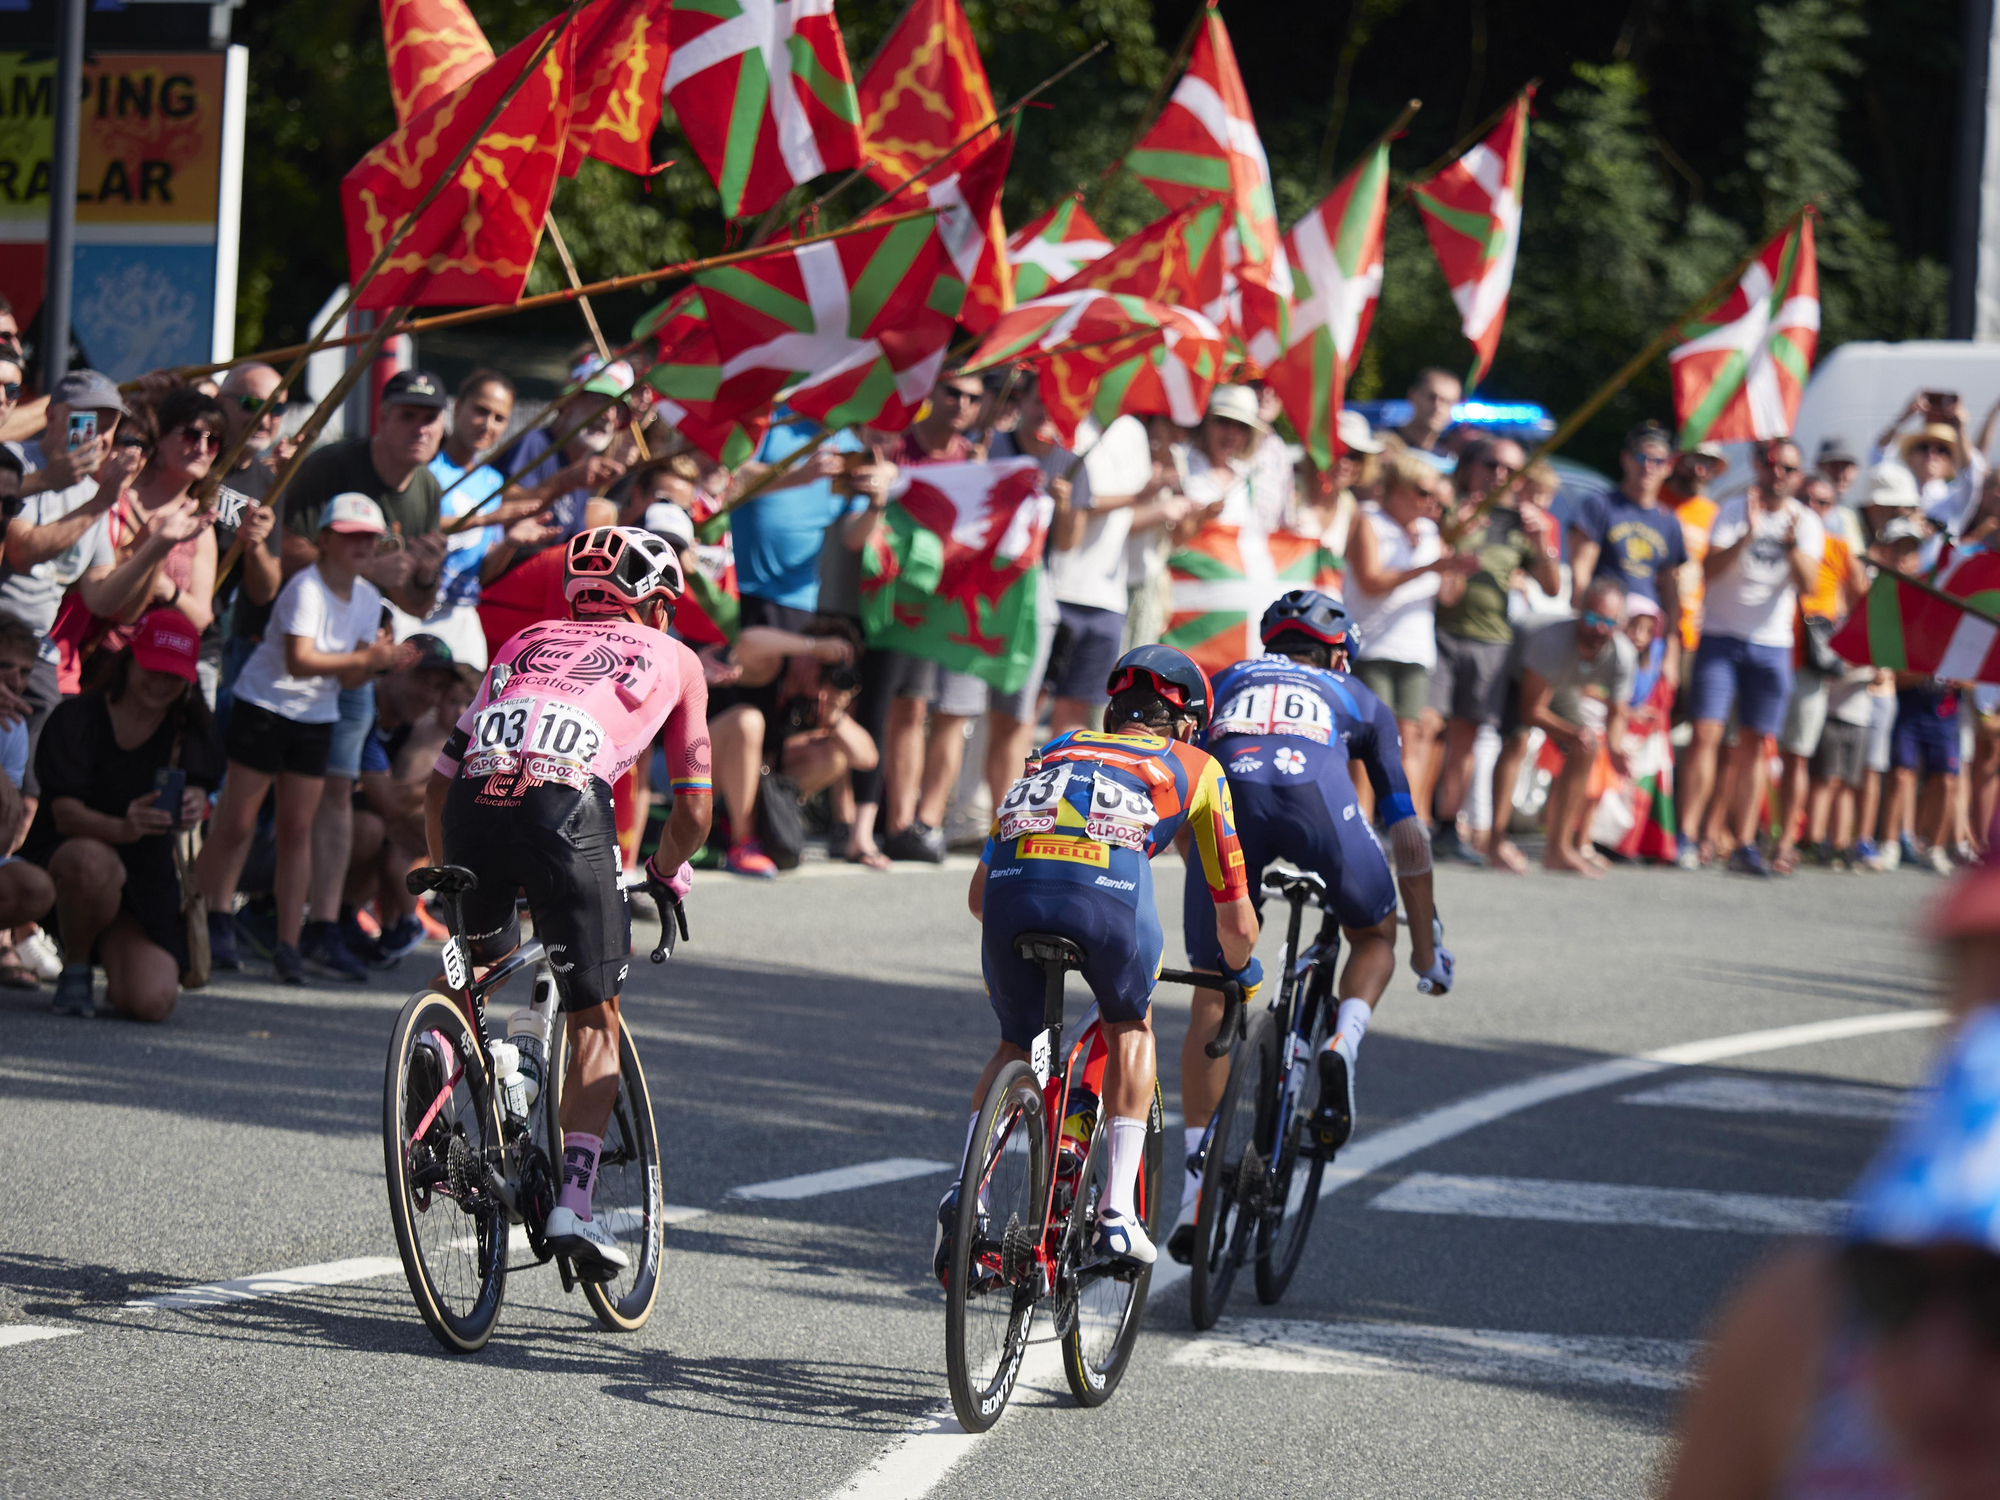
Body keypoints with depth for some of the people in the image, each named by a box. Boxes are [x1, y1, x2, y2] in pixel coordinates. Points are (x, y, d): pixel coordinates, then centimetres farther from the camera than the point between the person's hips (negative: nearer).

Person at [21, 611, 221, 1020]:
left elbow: (198, 790, -13)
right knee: (93, 861, -41)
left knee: (151, 1002, -19)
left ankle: (112, 950, 20)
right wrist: (122, 828, -42)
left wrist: (193, 807, -40)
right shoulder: (77, 719, -10)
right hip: (58, 858, -3)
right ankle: (75, 968, -11)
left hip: (148, 877, 3)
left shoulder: (189, 729, 2)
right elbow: (64, 813, -21)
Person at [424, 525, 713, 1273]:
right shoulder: (674, 659, 27)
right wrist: (665, 874, 44)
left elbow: (439, 785, 30)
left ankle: (440, 1049, 1)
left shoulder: (523, 644, 34)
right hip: (568, 807, -3)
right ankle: (574, 1199, -3)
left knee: (482, 956, 31)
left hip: (475, 805, 3)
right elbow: (693, 811, 25)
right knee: (595, 1017, 11)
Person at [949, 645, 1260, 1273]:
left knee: (1015, 1049, 27)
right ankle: (1118, 1212, 17)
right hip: (1109, 890, -2)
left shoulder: (1054, 751, 39)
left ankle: (967, 1192, 4)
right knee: (1130, 1028, 28)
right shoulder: (1195, 768, 32)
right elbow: (1236, 919, 33)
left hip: (1012, 890, 2)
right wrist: (1242, 973, 55)